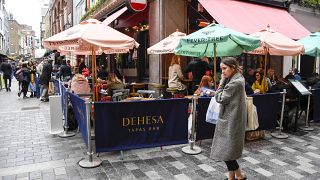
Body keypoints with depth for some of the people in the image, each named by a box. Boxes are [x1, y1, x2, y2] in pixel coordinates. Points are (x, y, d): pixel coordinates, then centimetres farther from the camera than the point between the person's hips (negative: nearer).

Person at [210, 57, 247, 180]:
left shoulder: (235, 82, -21)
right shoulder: (237, 79, 10)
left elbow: (220, 98, -17)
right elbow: (223, 96, 12)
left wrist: (222, 81, -12)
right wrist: (224, 80, 1)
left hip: (230, 121, -10)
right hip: (230, 119, 10)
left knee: (225, 150, 2)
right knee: (227, 150, 16)